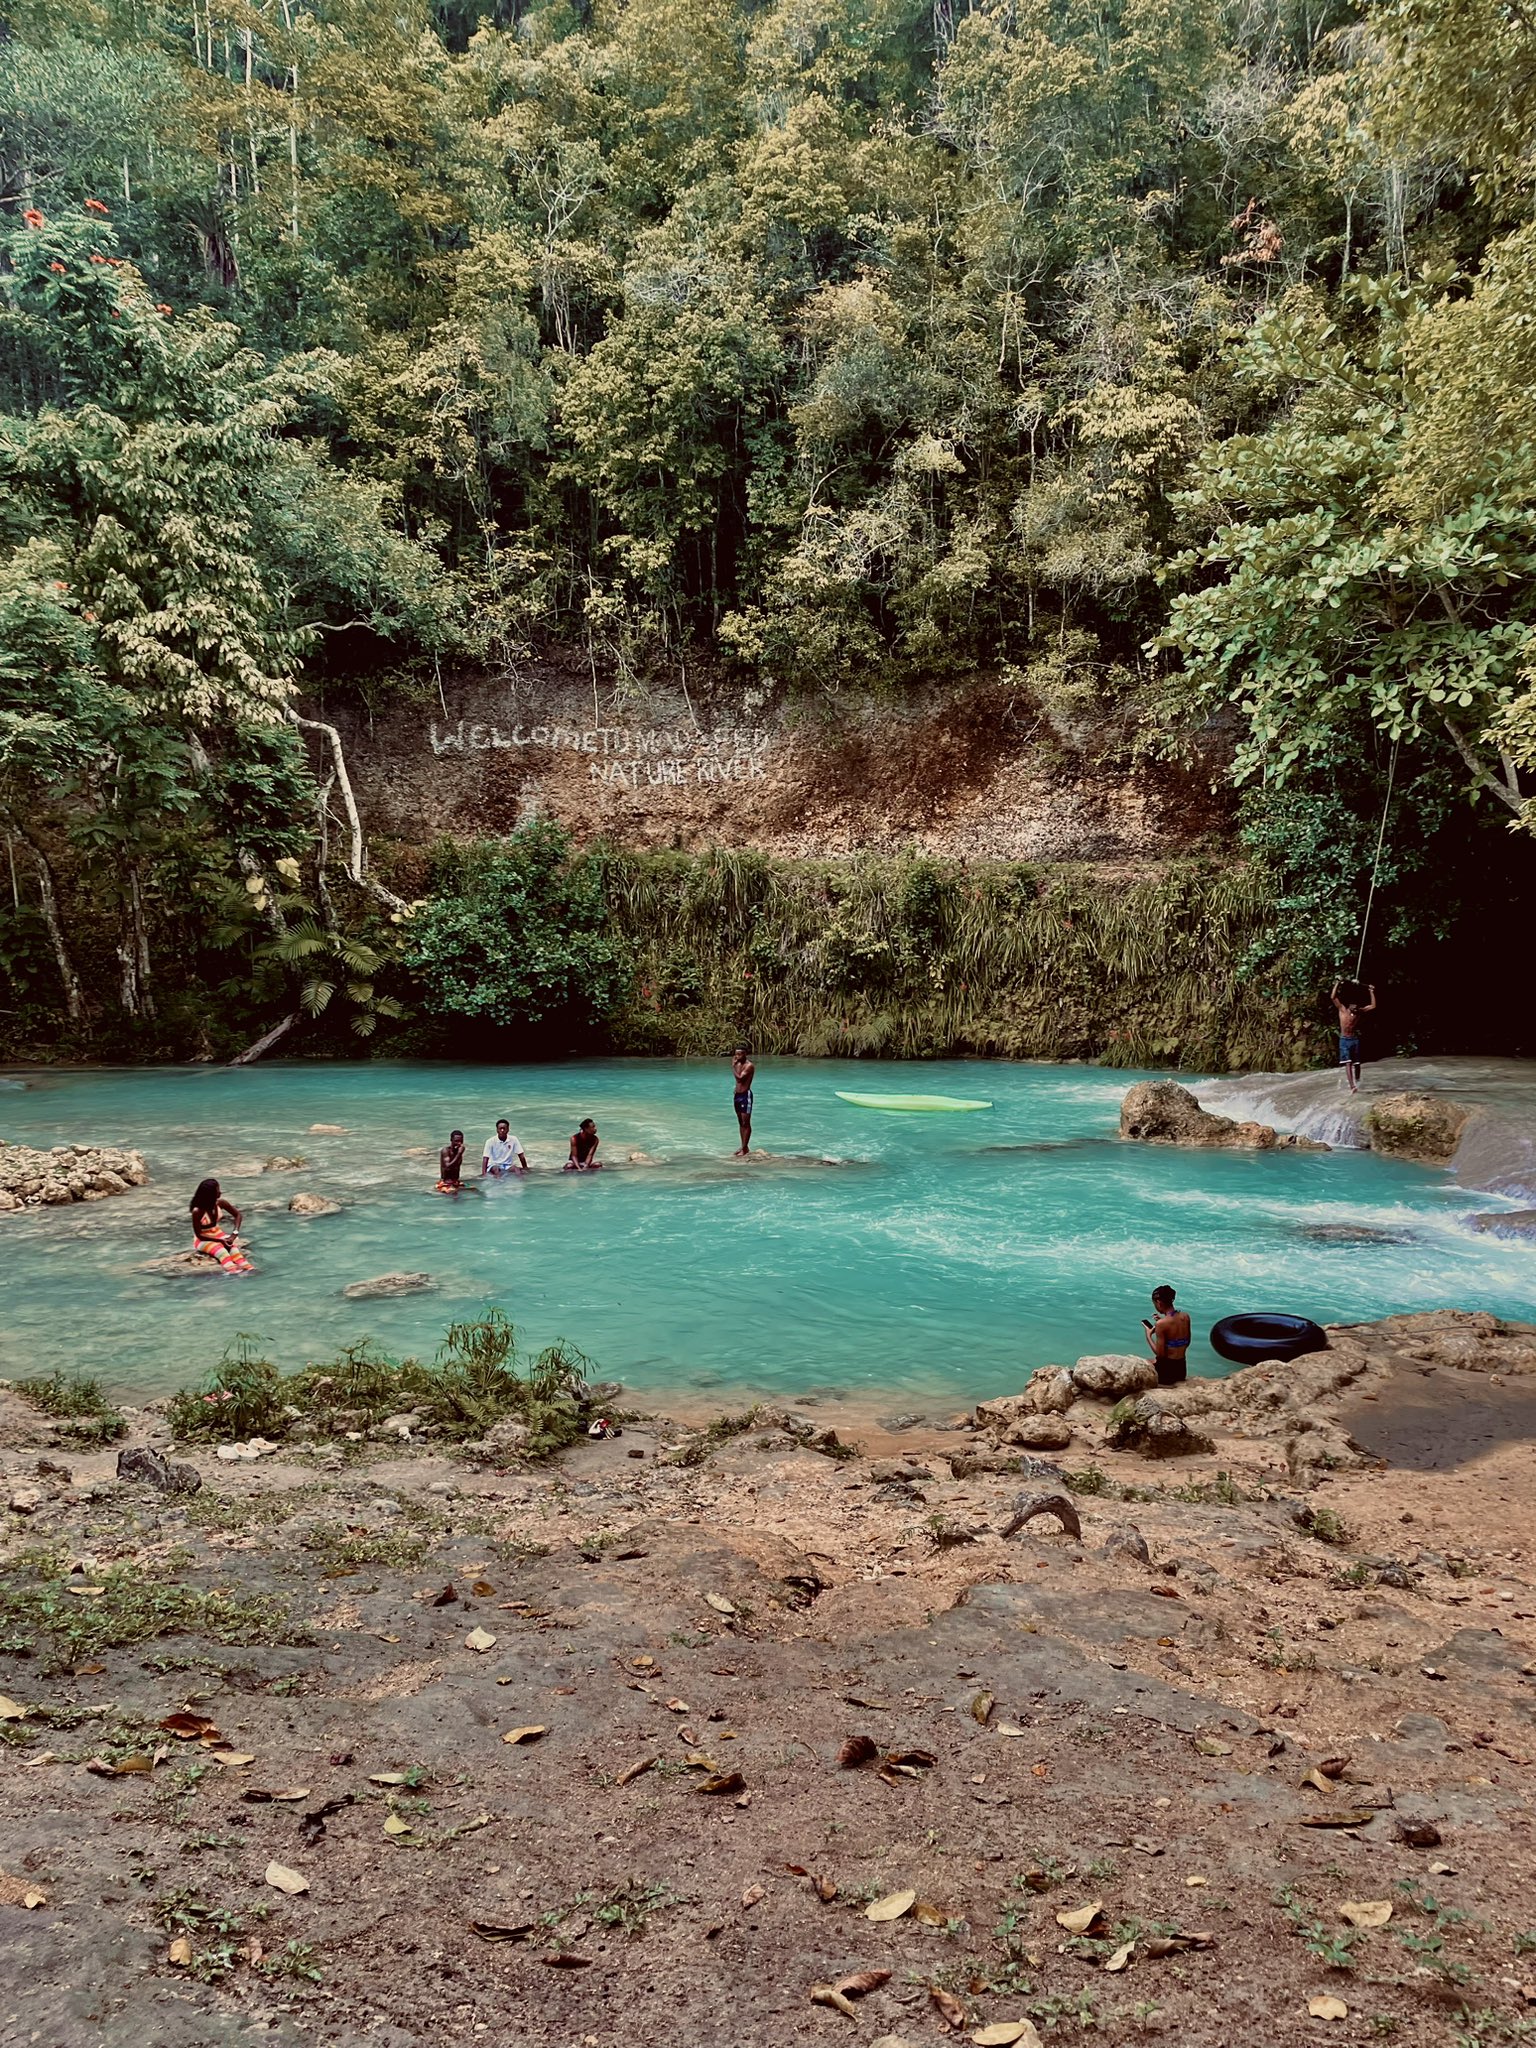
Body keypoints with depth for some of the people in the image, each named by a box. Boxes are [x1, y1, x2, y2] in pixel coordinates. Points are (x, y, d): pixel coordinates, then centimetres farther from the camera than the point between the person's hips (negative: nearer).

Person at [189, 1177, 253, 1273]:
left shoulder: (220, 1203, -11)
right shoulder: (197, 1211, -25)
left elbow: (237, 1215, 1)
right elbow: (198, 1234, -17)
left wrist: (234, 1233, -14)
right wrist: (220, 1240, -24)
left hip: (217, 1233, 4)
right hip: (203, 1239, -4)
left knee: (233, 1245, -28)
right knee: (220, 1250, -34)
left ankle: (248, 1269, -47)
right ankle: (233, 1272, -55)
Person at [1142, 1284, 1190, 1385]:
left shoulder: (1161, 1324, -22)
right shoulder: (1185, 1316, -2)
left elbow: (1160, 1353, -19)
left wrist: (1148, 1335, -6)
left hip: (1167, 1370, -7)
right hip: (1181, 1368, 7)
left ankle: (1163, 1382, 8)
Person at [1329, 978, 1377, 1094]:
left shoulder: (1359, 1011, 2)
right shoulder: (1342, 1009, -5)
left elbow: (1373, 1006, 6)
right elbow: (1333, 997, -14)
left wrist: (1371, 992, 3)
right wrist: (1337, 983, -16)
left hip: (1355, 1039, 3)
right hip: (1344, 1040, -3)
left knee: (1356, 1064, 8)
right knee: (1348, 1063, -13)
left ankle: (1356, 1083, 23)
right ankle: (1352, 1087, -23)